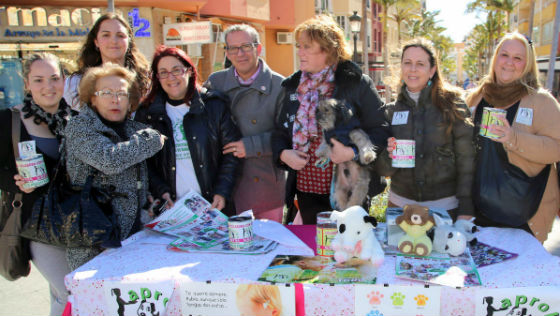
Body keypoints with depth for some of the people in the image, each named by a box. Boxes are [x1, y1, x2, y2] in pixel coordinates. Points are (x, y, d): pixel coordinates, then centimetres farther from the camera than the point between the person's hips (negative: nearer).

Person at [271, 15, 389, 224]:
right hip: (307, 190, 4)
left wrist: (353, 152, -23)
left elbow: (380, 130, -8)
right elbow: (280, 132, 14)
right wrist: (283, 154, -5)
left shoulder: (357, 83, -6)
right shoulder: (293, 86, 9)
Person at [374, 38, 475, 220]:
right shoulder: (391, 111, 3)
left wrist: (466, 209, -10)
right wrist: (389, 156, -17)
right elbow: (382, 170, 4)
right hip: (400, 204, 3)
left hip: (445, 206, -2)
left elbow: (466, 159, -6)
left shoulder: (452, 104, -5)